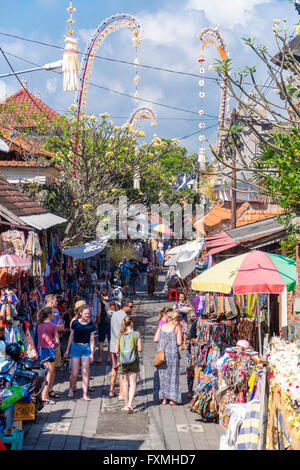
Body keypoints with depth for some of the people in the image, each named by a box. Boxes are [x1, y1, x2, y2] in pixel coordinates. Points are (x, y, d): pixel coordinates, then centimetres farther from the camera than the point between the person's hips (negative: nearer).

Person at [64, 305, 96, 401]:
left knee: (85, 372, -4)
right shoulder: (75, 323, -1)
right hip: (76, 347, -1)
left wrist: (92, 353, 0)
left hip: (86, 348, 1)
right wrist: (67, 350, 9)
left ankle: (85, 394, 1)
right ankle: (71, 389, 25)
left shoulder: (91, 325, 1)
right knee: (75, 373, -1)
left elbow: (92, 339, 4)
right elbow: (71, 336, 8)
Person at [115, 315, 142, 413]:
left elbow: (117, 350, -1)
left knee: (125, 384, 13)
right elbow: (140, 349, -8)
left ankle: (126, 405, 18)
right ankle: (130, 404, -12)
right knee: (133, 384, 3)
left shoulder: (120, 335, -2)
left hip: (123, 362, 2)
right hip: (133, 362, -2)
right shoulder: (136, 334, -8)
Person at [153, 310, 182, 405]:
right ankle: (172, 399, 6)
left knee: (162, 374, 11)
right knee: (173, 374, 6)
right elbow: (179, 342, -8)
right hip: (172, 352, -3)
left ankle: (163, 398, 11)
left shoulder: (162, 326, 7)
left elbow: (155, 339, 2)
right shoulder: (177, 327, -2)